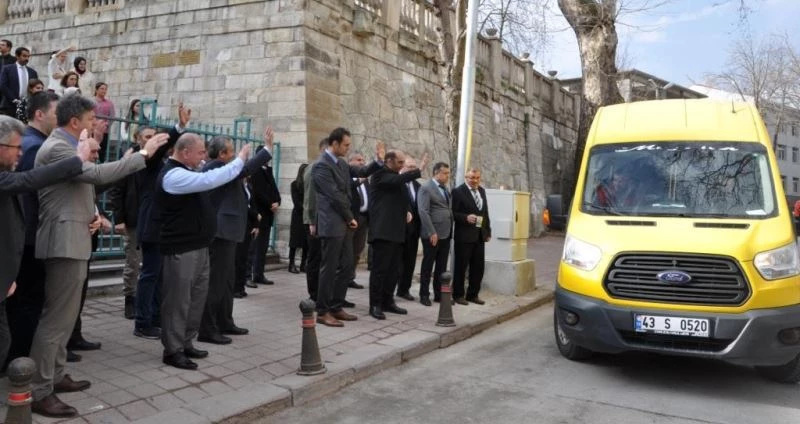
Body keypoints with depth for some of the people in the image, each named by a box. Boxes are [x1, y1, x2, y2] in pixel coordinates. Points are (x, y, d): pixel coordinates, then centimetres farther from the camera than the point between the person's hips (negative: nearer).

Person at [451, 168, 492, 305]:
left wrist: (488, 231, 14)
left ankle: (473, 294, 20)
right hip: (464, 235, -6)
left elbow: (485, 212, 17)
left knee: (478, 267, 9)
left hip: (480, 235, 6)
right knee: (461, 266, 3)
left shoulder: (482, 191, 14)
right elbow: (453, 213, -12)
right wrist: (466, 217, -26)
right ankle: (458, 295, 14)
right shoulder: (458, 191, -8)